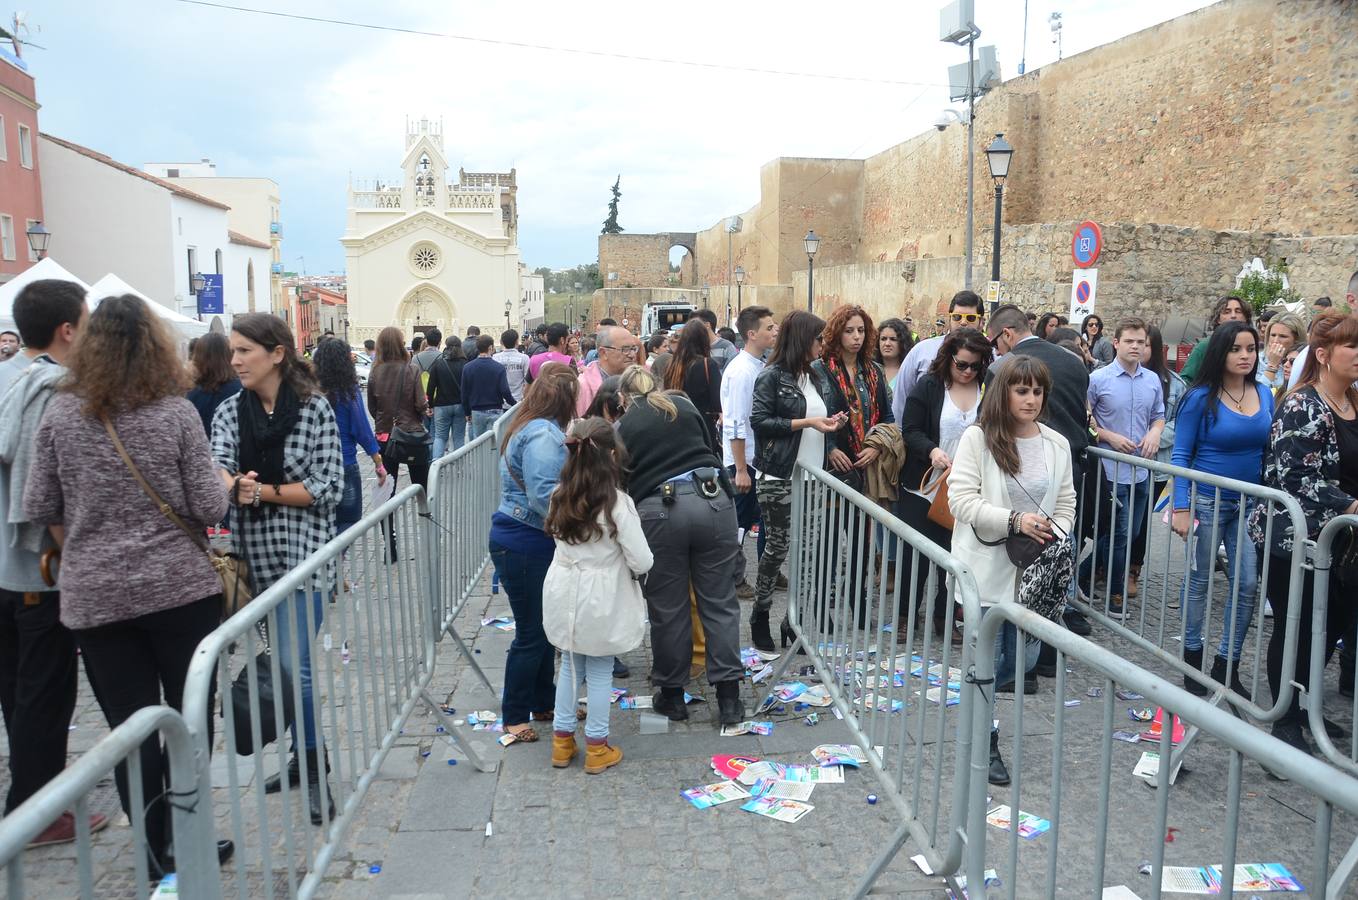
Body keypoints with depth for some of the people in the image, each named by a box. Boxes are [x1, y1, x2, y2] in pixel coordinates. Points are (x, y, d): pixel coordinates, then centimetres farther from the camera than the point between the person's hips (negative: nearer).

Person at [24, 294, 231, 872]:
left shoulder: (60, 412, -1)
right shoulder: (176, 412, -7)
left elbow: (38, 509, 3)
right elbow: (210, 508, -8)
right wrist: (195, 494, 13)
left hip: (95, 597, 2)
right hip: (181, 586, -2)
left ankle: (159, 848, 20)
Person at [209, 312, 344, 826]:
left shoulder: (315, 409, -6)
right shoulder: (229, 413, 7)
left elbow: (329, 488, -10)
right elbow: (218, 470, -9)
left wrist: (264, 491, -15)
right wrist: (233, 487, -31)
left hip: (302, 552, -5)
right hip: (255, 556, 5)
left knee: (294, 665, -8)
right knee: (284, 664, 14)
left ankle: (316, 770, 8)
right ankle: (306, 756, 29)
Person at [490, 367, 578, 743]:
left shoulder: (530, 428, 12)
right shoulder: (544, 435, -21)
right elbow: (544, 495, -29)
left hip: (532, 543, 10)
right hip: (525, 545, -10)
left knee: (544, 626, 18)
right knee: (531, 632, 2)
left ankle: (543, 702, 31)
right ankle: (514, 715, 17)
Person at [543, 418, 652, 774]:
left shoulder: (560, 496, -3)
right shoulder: (617, 502, -19)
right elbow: (642, 562, -16)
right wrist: (638, 564, 5)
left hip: (564, 594, 5)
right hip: (601, 599, -4)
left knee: (570, 665, 20)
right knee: (600, 671, 11)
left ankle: (562, 740, 30)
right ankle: (596, 747, 22)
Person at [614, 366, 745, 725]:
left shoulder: (623, 427, 9)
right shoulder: (684, 406, 16)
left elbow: (622, 483, 10)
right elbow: (714, 452, 18)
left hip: (658, 511, -2)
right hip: (712, 501, 2)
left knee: (668, 608, 10)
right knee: (719, 601, 8)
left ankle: (671, 695, 22)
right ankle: (729, 698, 10)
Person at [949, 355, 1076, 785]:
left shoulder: (1057, 444, 6)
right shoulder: (977, 438, -9)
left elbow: (1066, 505, 11)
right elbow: (961, 500, -15)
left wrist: (1052, 540, -8)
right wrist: (1015, 520, -23)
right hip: (986, 569, -4)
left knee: (1023, 660, 9)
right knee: (986, 660, 1)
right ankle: (985, 743, 21)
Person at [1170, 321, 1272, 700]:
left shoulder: (1265, 394, 3)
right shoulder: (1201, 397, -10)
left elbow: (1269, 450, 11)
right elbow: (1181, 455, -9)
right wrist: (1181, 509, -14)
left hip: (1250, 504, 4)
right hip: (1207, 502, -4)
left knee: (1247, 585, 3)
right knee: (1200, 581, 7)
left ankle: (1227, 666, 17)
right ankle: (1193, 659, 22)